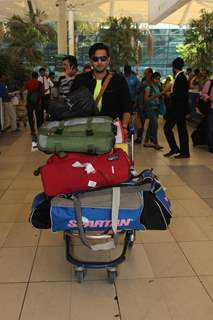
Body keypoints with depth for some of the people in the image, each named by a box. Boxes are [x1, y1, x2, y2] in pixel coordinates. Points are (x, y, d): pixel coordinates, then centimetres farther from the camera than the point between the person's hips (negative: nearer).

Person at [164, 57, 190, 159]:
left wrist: (171, 94, -13)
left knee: (181, 130, 2)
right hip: (175, 109, 9)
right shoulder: (179, 77, 10)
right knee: (167, 128, 11)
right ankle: (174, 149, 20)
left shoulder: (181, 78, -18)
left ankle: (185, 152, 14)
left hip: (180, 109, -9)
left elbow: (181, 95, -25)